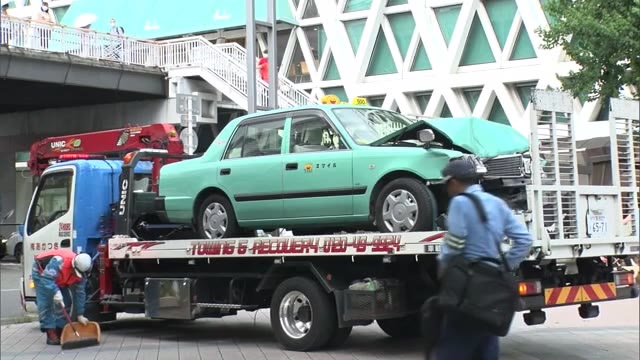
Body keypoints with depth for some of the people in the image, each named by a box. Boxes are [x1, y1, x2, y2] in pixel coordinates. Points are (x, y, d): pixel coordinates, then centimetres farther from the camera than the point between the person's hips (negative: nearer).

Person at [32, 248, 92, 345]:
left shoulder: (81, 272, -20)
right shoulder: (59, 261, -43)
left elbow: (79, 293, -13)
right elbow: (46, 278, -46)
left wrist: (80, 315, -13)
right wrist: (55, 292, -57)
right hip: (41, 271, -7)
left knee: (65, 303, 0)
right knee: (45, 303, -16)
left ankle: (61, 330, 7)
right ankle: (51, 334, -17)